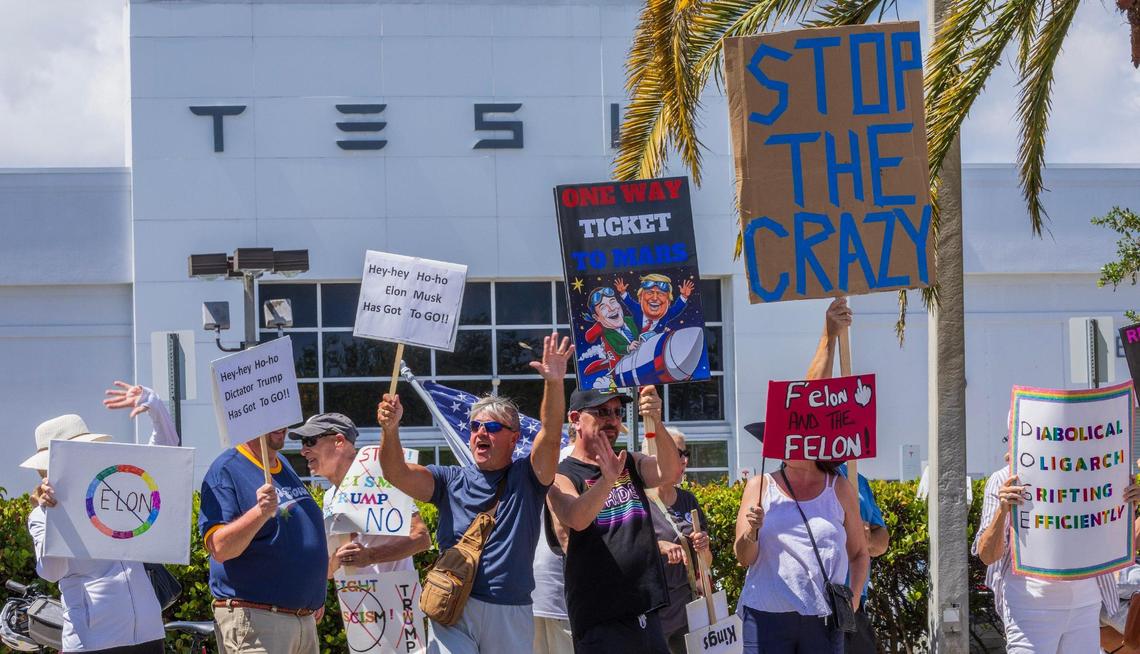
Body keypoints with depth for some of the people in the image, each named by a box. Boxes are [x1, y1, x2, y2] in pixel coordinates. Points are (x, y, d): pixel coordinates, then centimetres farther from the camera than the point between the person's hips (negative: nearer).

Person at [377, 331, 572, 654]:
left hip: (512, 615, 0)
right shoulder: (452, 481, 11)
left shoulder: (525, 478, 8)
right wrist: (390, 429, -22)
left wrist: (554, 383, -25)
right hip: (454, 613, 0)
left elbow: (550, 436, -8)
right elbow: (397, 473, -2)